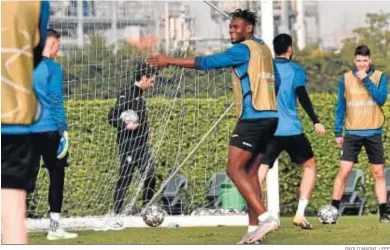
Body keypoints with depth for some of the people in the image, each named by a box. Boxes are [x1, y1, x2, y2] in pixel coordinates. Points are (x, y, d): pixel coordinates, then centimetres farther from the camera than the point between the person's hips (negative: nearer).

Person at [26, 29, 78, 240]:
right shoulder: (52, 68, -7)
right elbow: (56, 101, -11)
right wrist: (63, 130, -9)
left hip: (28, 130, 5)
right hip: (49, 129, -5)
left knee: (28, 176, 7)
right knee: (56, 174, 7)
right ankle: (54, 227, 6)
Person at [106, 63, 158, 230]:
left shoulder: (140, 95, 13)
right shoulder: (127, 94, -13)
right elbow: (112, 117, -17)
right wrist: (126, 126, -31)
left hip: (141, 146, 9)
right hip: (128, 146, -9)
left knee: (150, 177, 6)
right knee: (124, 180, -5)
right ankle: (116, 217, 0)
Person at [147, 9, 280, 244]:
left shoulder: (244, 49, -8)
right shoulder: (263, 48, 19)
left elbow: (208, 62, -12)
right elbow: (276, 81, 28)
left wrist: (170, 61, -9)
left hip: (253, 117, -9)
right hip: (269, 117, 9)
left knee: (235, 169, -10)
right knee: (250, 173, 8)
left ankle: (266, 217, -21)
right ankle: (254, 227, 2)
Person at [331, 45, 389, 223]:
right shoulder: (346, 78, 4)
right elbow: (340, 107, 8)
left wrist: (366, 80, -17)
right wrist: (338, 132, 5)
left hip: (373, 133, 0)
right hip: (352, 133, 0)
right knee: (344, 171, -10)